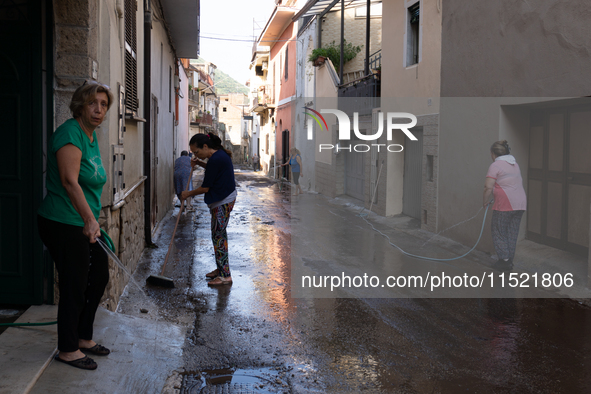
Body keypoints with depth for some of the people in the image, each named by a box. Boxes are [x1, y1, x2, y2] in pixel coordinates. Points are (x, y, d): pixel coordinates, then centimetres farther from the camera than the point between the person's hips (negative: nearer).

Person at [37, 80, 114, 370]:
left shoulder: (91, 136, 13)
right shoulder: (70, 133, -18)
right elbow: (69, 181, -29)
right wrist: (89, 220, -33)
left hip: (85, 224, 10)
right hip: (63, 225, -10)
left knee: (99, 276, 17)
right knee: (74, 286, -1)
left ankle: (83, 338, 33)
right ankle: (67, 350, 16)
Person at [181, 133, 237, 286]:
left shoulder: (215, 159, -22)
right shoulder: (220, 154, 8)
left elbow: (205, 188, -18)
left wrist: (188, 194, -3)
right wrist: (201, 164, 15)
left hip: (222, 202, -11)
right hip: (225, 199, 11)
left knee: (218, 236, -6)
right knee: (220, 234, 17)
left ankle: (225, 276, -2)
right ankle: (221, 269, 28)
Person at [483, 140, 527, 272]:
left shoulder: (495, 165, -9)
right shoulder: (515, 164, 16)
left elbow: (488, 187, -16)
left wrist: (485, 201, -3)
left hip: (505, 205, -8)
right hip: (520, 204, 8)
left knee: (498, 232, 4)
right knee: (512, 233, 13)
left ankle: (504, 260, 1)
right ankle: (509, 260, 19)